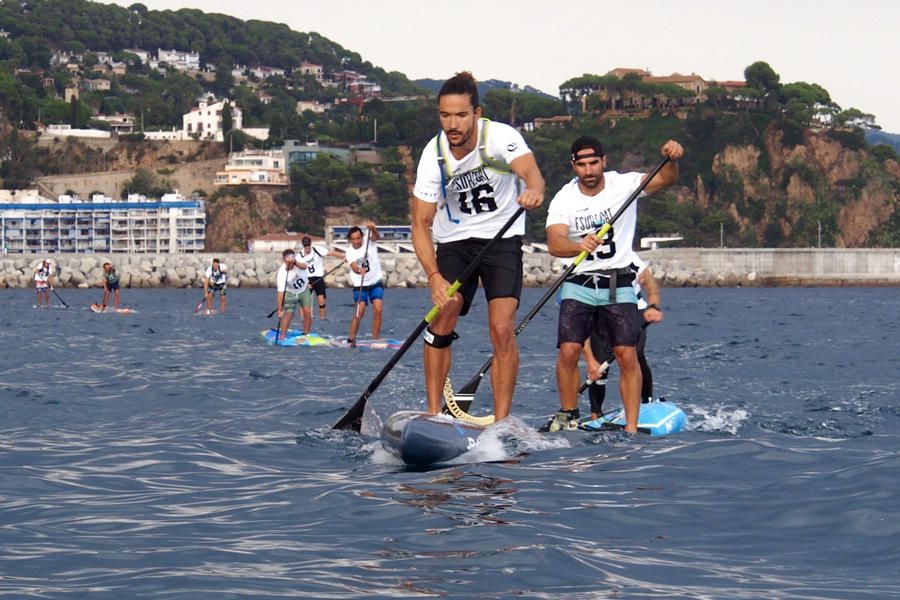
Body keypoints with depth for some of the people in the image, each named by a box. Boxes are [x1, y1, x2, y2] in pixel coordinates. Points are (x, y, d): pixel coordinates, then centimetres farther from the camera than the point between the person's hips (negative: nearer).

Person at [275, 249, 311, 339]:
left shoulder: (298, 260, -20)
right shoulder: (281, 274, -28)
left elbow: (304, 266, -43)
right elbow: (280, 293, -31)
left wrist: (295, 263, -61)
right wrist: (280, 310, -36)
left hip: (304, 290, 3)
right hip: (290, 293, -3)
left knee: (307, 312, -9)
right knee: (289, 314, -14)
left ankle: (306, 334, 2)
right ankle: (282, 336, -5)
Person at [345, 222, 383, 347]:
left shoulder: (368, 241, -5)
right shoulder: (350, 252, -7)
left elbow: (375, 236, -27)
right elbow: (354, 267, -23)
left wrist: (373, 228, -50)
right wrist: (360, 270, -47)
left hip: (376, 282, 1)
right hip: (360, 285, -1)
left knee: (378, 309, -10)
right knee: (359, 311, -13)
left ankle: (375, 339, -4)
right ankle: (351, 339, -5)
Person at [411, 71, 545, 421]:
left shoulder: (500, 137, -19)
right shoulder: (433, 156, -14)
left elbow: (530, 171, -38)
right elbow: (421, 224, -13)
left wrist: (533, 191, -63)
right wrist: (434, 277, -28)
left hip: (502, 239, -2)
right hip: (455, 242, 2)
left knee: (502, 328, -16)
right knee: (441, 323, -11)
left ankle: (501, 422, -12)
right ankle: (433, 415, 1)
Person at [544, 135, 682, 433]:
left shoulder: (624, 185, -3)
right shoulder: (564, 199, -5)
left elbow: (665, 179, -14)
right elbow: (554, 243, -19)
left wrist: (672, 159, -37)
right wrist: (579, 246, -41)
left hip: (619, 285, 0)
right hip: (579, 284, 0)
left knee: (627, 356, -11)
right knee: (568, 351, -13)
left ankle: (631, 428, -6)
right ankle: (568, 415, 8)